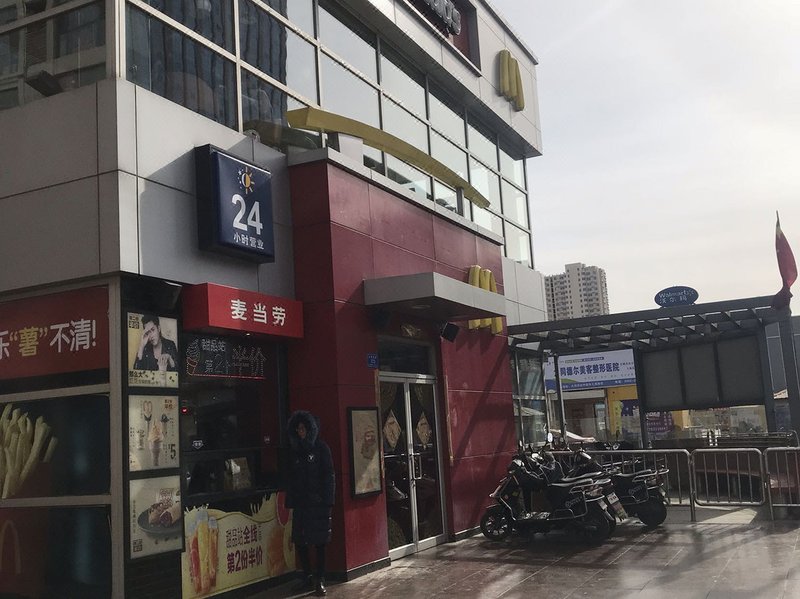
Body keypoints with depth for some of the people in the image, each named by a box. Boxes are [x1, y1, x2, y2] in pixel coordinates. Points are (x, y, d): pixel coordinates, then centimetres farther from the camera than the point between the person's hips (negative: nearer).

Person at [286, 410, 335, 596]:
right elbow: (292, 478, 13)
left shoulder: (321, 448, -2)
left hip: (318, 504, -4)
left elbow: (328, 476, -6)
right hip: (301, 504, 4)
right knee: (299, 541, 5)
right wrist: (290, 501, 5)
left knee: (319, 542, 0)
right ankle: (307, 578, 18)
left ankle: (320, 580, 9)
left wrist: (327, 501, -13)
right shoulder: (296, 450, 11)